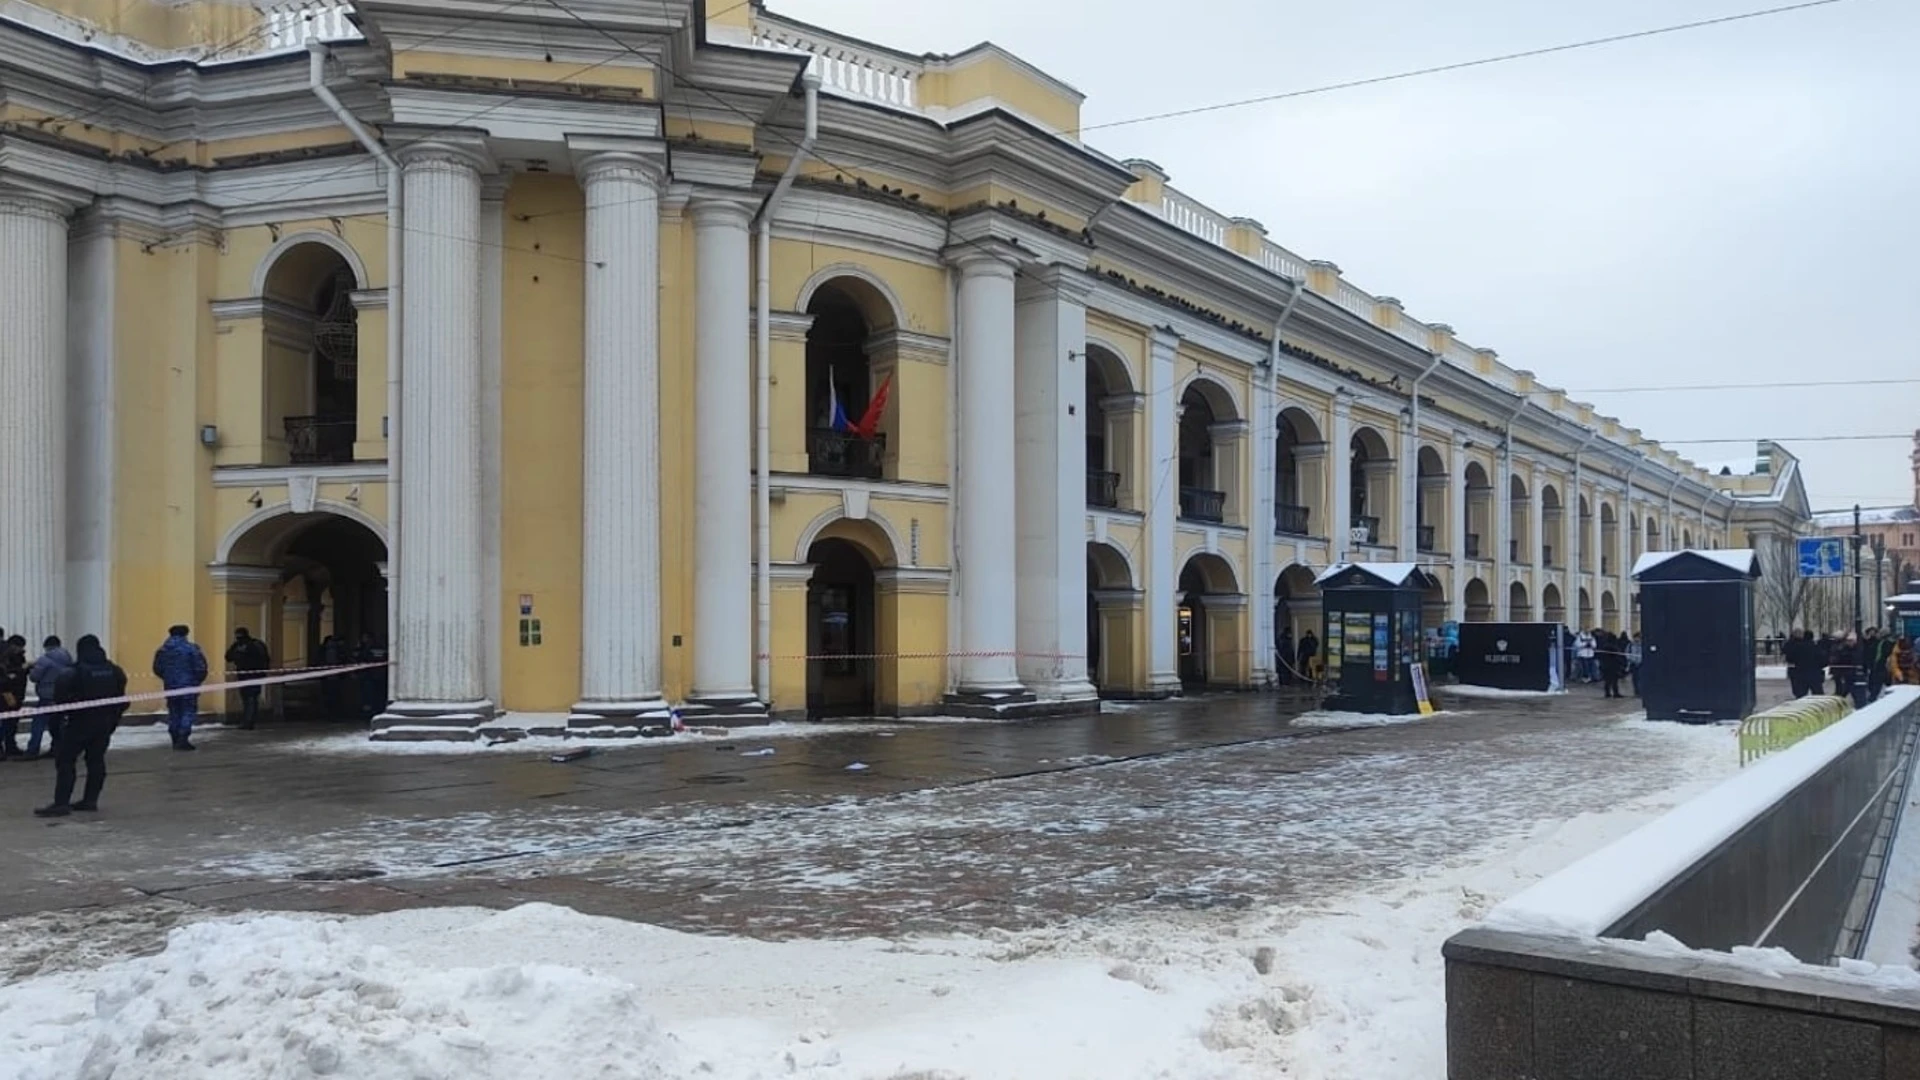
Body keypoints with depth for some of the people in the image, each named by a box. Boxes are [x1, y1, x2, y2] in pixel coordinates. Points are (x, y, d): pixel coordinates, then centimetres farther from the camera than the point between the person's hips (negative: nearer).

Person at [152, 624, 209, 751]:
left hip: (170, 687, 5)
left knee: (174, 712, 14)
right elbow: (200, 668, -11)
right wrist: (197, 681, 7)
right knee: (188, 712, 0)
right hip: (188, 686, -5)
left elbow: (157, 669, 9)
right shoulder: (191, 649, -10)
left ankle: (176, 740, 17)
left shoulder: (162, 650, 4)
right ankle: (183, 739, -10)